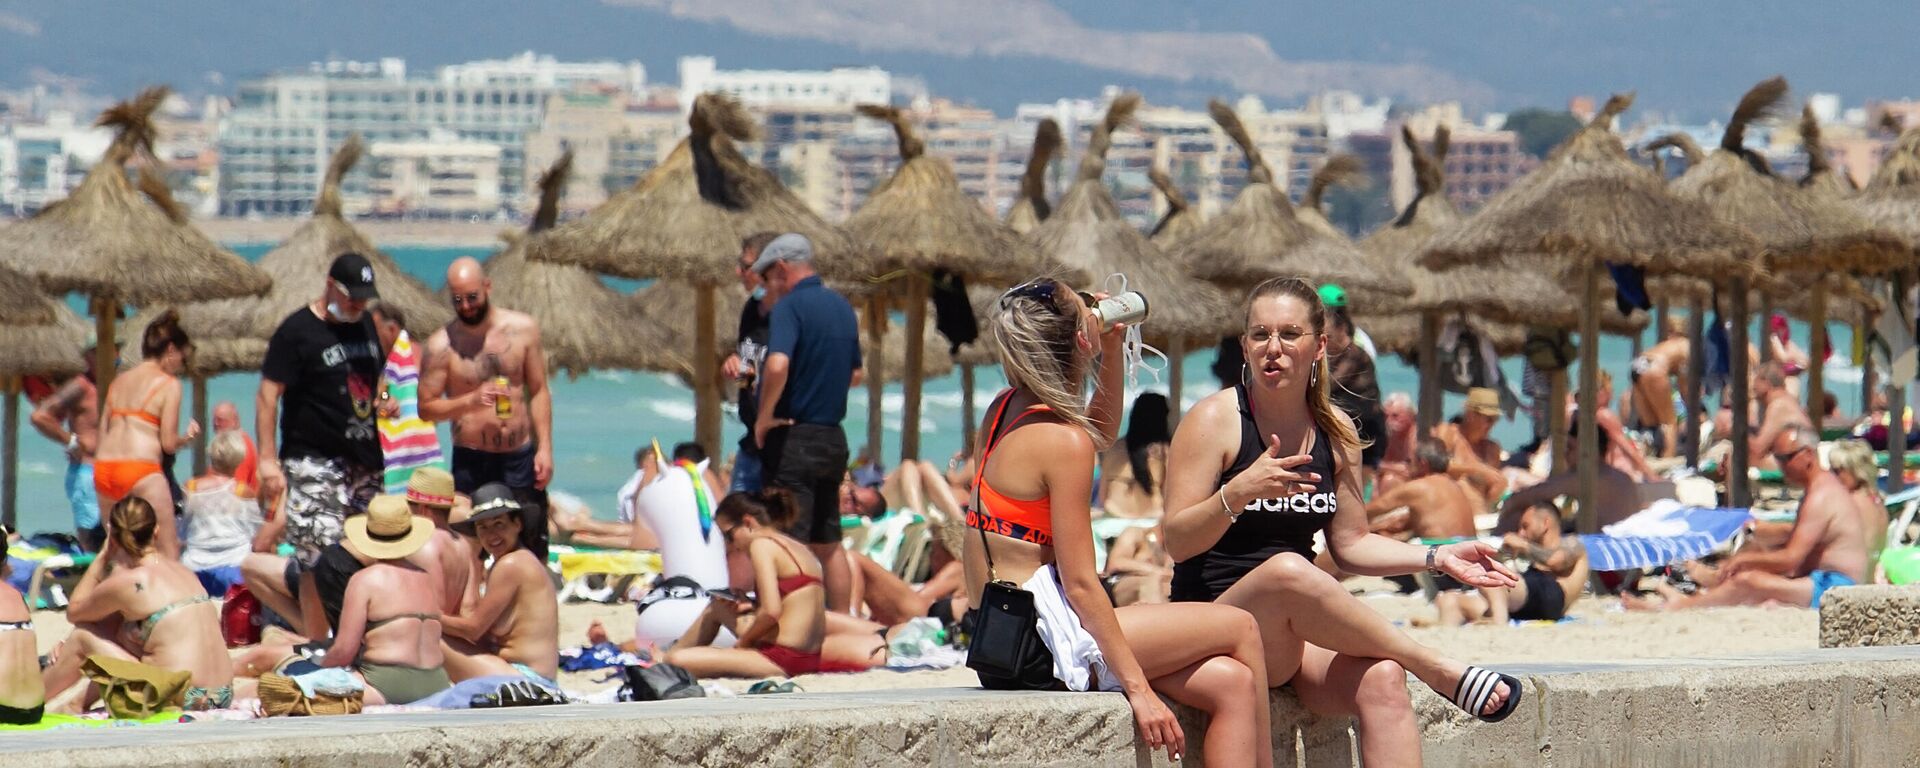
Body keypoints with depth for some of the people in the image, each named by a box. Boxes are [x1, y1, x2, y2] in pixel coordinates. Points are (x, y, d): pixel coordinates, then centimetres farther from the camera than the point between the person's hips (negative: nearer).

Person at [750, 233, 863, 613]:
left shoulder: (791, 306, -14)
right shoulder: (842, 307, 12)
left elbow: (777, 364, -30)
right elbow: (855, 373, 24)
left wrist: (764, 417, -18)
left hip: (794, 438, -8)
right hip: (834, 437, 8)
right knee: (829, 545, 16)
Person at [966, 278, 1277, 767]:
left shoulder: (1005, 411, 11)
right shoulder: (1063, 441, -15)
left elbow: (1101, 433, 35)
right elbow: (1081, 584, -17)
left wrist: (1113, 346, 24)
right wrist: (1138, 688, -16)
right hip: (1042, 646, -9)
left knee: (1230, 683, 1)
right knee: (1239, 628, 1)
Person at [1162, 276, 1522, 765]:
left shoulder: (1335, 434, 11)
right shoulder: (1215, 421, -5)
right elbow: (1177, 542, -12)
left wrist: (1438, 558, 6)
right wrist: (1239, 492, -29)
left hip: (1299, 641, 5)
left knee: (1382, 678, -29)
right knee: (1288, 572, -38)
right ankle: (1439, 670, -26)